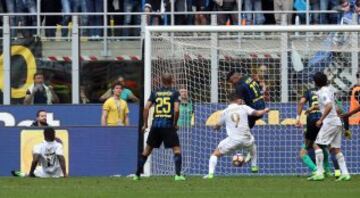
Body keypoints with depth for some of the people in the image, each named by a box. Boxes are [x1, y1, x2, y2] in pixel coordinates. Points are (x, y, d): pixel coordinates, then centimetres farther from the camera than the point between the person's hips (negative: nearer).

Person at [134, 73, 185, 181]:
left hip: (156, 124, 3)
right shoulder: (174, 93, 1)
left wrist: (145, 124, 10)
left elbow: (146, 108, 1)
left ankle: (137, 174, 18)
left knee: (147, 149, 14)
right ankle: (178, 174, -11)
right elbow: (176, 110, -11)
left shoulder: (155, 92, 9)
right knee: (176, 148, 3)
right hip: (168, 124, -3)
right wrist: (175, 123, 3)